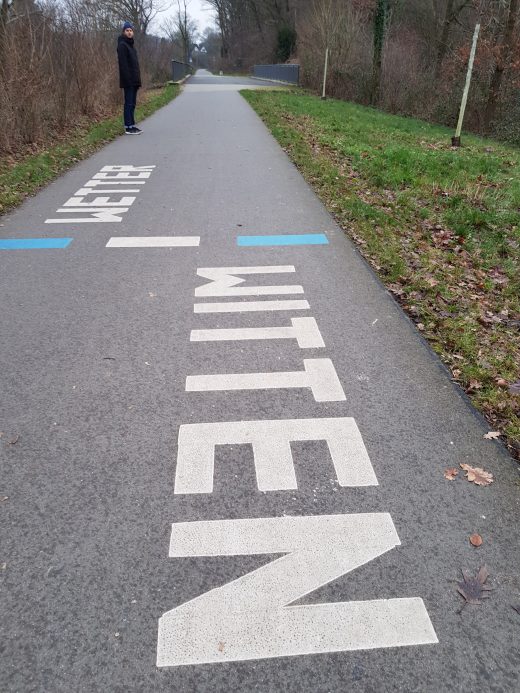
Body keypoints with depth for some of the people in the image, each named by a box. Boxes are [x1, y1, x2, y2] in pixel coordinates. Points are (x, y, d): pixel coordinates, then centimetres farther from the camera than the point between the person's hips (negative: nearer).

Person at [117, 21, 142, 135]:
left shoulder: (130, 44, 19)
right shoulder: (122, 45, -8)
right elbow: (123, 64, -17)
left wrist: (137, 78, 15)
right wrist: (127, 78, -23)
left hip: (134, 80, 9)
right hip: (128, 80, -9)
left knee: (132, 103, 11)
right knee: (129, 103, -8)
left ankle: (131, 124, 17)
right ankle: (128, 127, -6)